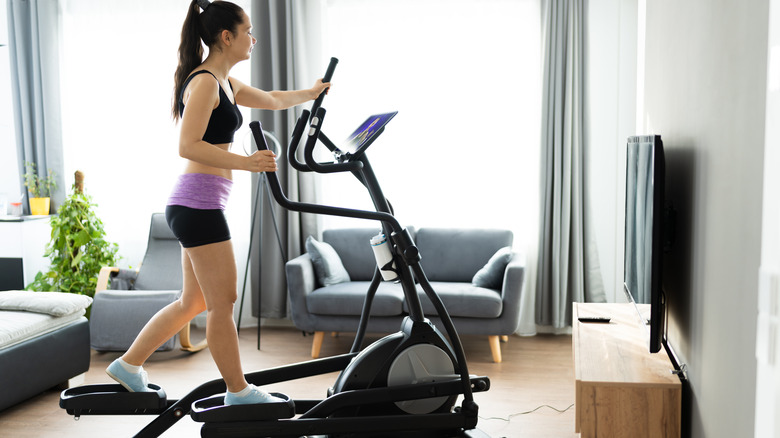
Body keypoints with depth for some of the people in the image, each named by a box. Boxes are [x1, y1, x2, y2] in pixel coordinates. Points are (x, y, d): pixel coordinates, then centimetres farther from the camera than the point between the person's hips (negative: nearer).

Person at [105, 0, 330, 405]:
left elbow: (272, 100, 34)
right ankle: (238, 392, 13)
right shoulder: (204, 82, -12)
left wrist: (310, 93, 45)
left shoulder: (224, 83, 18)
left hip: (197, 206, 10)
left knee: (193, 302, 17)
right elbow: (188, 146, -21)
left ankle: (128, 365, 26)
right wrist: (245, 162, -27)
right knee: (222, 303, 0)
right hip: (198, 204, -10)